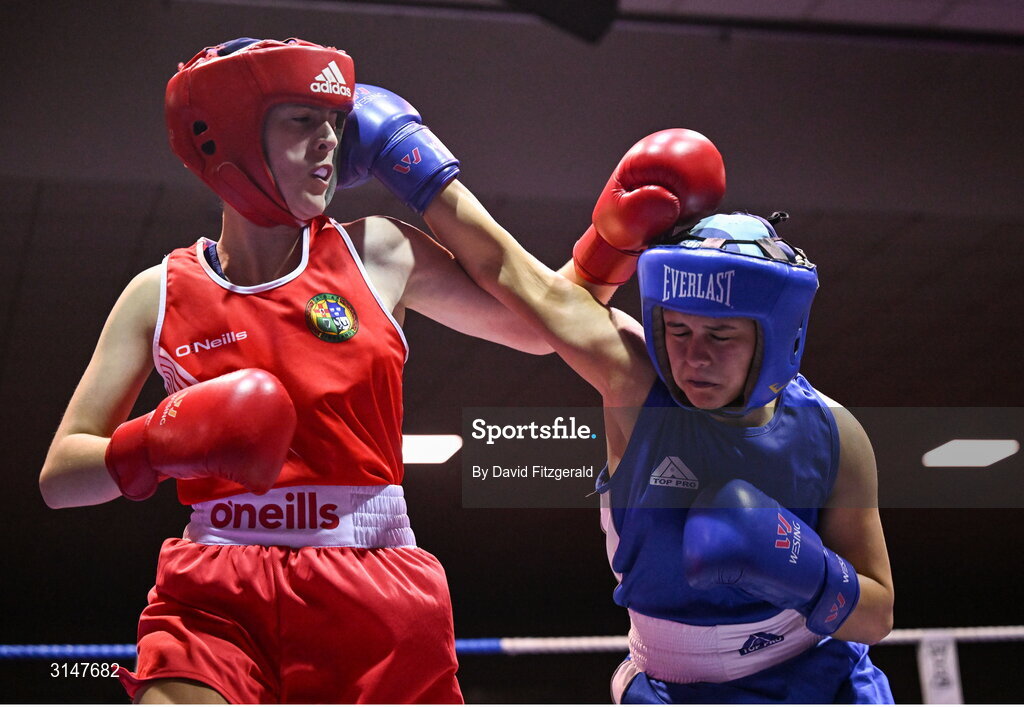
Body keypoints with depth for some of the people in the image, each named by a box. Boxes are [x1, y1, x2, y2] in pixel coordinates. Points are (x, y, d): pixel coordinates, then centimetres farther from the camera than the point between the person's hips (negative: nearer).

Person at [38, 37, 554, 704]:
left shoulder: (382, 254, 5)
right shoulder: (160, 296, 4)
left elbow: (541, 327, 14)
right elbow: (59, 477, 3)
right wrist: (159, 443, -15)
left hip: (375, 591, 1)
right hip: (217, 595, -1)